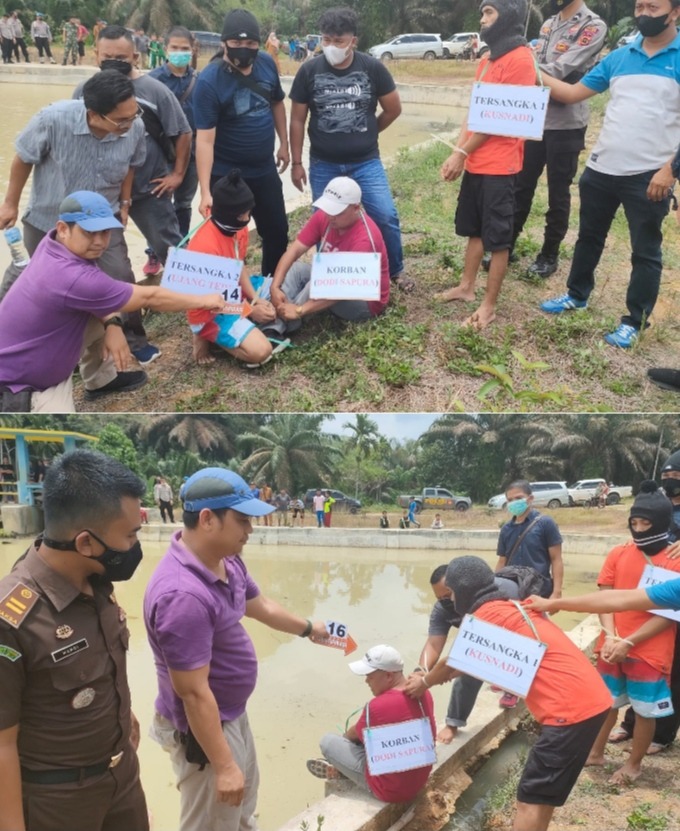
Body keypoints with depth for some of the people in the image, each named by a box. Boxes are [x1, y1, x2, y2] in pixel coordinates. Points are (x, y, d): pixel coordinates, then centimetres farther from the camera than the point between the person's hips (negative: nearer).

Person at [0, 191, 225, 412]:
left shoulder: (54, 244, -8)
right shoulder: (72, 278, -33)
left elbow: (97, 294, 7)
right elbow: (149, 297, -21)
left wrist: (113, 325, -13)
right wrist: (204, 300, -9)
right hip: (19, 385, -9)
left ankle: (102, 380, 28)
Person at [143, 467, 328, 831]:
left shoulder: (227, 560, -6)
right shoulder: (183, 594, -36)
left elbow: (260, 606, 15)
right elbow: (194, 693, -30)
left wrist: (308, 628, 29)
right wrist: (223, 766, -24)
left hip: (233, 714, 9)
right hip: (204, 727, -9)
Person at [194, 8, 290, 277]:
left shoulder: (267, 64, -5)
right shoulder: (209, 81, -21)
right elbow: (205, 139, -25)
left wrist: (284, 144, 15)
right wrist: (205, 192, -30)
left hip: (265, 170, 5)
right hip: (225, 175, -5)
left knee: (277, 231, 16)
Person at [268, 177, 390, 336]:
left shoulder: (365, 239, -31)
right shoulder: (324, 216, -11)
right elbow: (294, 250, -12)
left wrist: (300, 310, -40)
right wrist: (275, 287, -27)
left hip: (365, 301, -7)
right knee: (296, 269, -15)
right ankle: (274, 328, -30)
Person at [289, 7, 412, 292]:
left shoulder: (373, 68, -7)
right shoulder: (309, 71, -5)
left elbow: (393, 109, 5)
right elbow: (297, 119, 1)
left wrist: (366, 133, 12)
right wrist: (296, 162, 1)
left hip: (366, 161, 0)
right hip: (323, 165, 1)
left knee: (386, 216, -4)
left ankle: (395, 270, 18)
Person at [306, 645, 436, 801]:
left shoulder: (378, 706, -28)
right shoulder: (423, 693, -6)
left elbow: (354, 734, -5)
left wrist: (345, 735, 17)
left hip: (391, 788, -7)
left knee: (327, 741, 4)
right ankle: (340, 769, 37)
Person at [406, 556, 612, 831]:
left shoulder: (487, 614, -9)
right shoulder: (509, 608, 18)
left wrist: (424, 682, 24)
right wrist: (432, 677, 36)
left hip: (572, 707, -9)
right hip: (590, 698, 9)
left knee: (531, 799, -3)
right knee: (542, 794, 20)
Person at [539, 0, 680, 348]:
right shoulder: (618, 57, 7)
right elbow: (572, 93, 8)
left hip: (648, 175, -5)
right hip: (601, 168, 5)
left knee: (645, 251, 6)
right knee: (589, 237, 19)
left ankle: (635, 321, 17)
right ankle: (577, 294, 38)